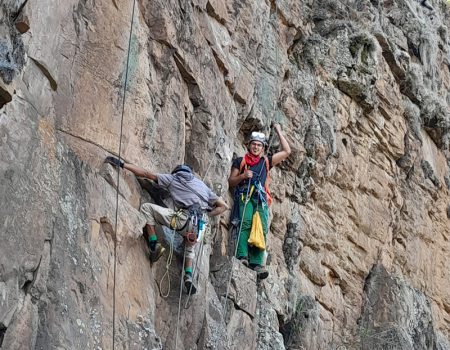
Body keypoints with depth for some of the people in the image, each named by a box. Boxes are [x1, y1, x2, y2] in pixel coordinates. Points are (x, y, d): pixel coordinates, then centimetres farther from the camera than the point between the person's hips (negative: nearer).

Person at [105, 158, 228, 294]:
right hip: (197, 227, 5)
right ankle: (188, 277, 17)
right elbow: (223, 206, 27)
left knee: (146, 207, 8)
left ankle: (154, 245, -1)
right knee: (190, 245, 38)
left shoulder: (173, 178, 19)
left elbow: (146, 173, 15)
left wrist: (122, 164, 17)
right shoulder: (202, 185, 31)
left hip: (182, 219, -5)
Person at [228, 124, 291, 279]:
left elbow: (286, 151, 28)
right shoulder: (240, 161, 20)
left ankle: (256, 264, -24)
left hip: (261, 199, 3)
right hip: (245, 195, -3)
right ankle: (242, 257, -36)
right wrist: (243, 176, -4)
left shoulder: (266, 162, 27)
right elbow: (231, 182, 15)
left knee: (261, 230, -15)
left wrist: (279, 132, 29)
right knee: (245, 223, -27)